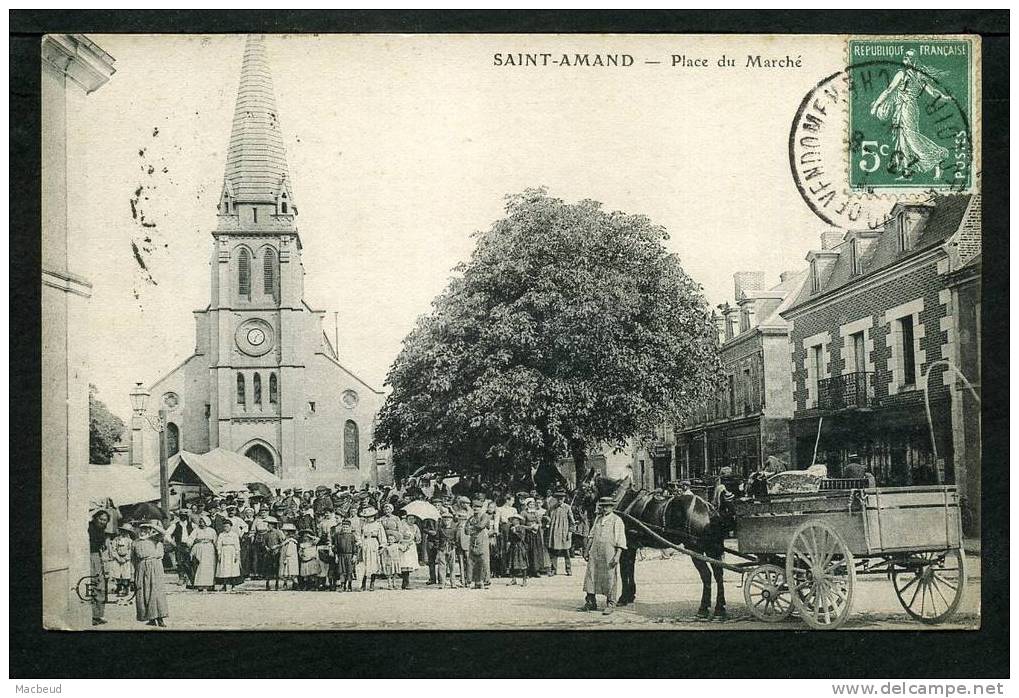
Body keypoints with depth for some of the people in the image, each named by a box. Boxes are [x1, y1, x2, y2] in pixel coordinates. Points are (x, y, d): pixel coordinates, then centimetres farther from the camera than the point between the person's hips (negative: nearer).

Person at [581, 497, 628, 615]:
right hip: (595, 554, 6)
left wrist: (617, 555, -16)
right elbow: (592, 536, 20)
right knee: (591, 576, 6)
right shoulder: (597, 518, 14)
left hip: (609, 555, -6)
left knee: (610, 579, -1)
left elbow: (620, 541, -8)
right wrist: (587, 550, 16)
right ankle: (590, 602, 16)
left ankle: (610, 604, 9)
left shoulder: (617, 520, -5)